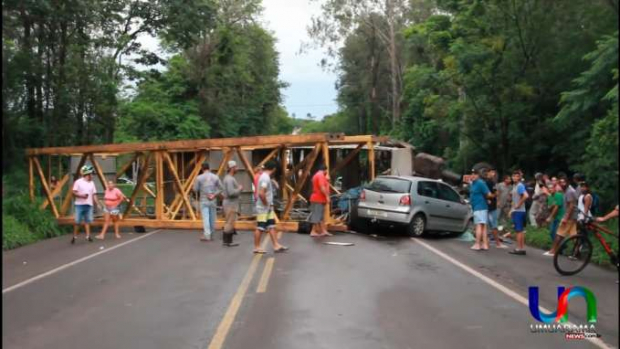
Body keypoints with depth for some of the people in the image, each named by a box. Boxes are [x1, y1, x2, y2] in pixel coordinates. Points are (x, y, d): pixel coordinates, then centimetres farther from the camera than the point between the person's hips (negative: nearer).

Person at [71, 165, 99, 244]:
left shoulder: (92, 183, 11)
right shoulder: (78, 182, -3)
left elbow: (94, 194, 12)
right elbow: (74, 193, -6)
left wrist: (97, 204, 5)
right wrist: (81, 195, -21)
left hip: (89, 205, 4)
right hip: (80, 204, -4)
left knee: (88, 220, 2)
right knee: (77, 221, -2)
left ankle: (88, 236, 3)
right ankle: (74, 236, 6)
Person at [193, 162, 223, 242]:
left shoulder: (199, 178, -6)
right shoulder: (215, 177, 1)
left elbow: (195, 189, -1)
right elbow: (221, 188, 0)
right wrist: (214, 195, -5)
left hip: (204, 200, -2)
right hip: (213, 200, 3)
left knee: (205, 218, -5)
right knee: (212, 218, 12)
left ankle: (207, 235, -12)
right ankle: (211, 235, 21)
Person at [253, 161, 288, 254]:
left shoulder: (264, 177, 11)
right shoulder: (265, 178, -20)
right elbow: (261, 193, -30)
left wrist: (269, 205, 14)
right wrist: (266, 204, -18)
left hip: (268, 208, 10)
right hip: (263, 208, -10)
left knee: (271, 226, 10)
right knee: (260, 228, -1)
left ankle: (276, 245, 13)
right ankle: (256, 247, 8)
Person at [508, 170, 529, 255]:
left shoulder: (520, 186, -14)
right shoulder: (514, 186, 15)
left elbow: (525, 196, -29)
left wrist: (519, 205, -20)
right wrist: (511, 209, 19)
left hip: (519, 211, -10)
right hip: (515, 211, 10)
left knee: (519, 230, -5)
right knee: (520, 230, 12)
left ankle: (519, 248, -2)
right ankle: (522, 248, 18)